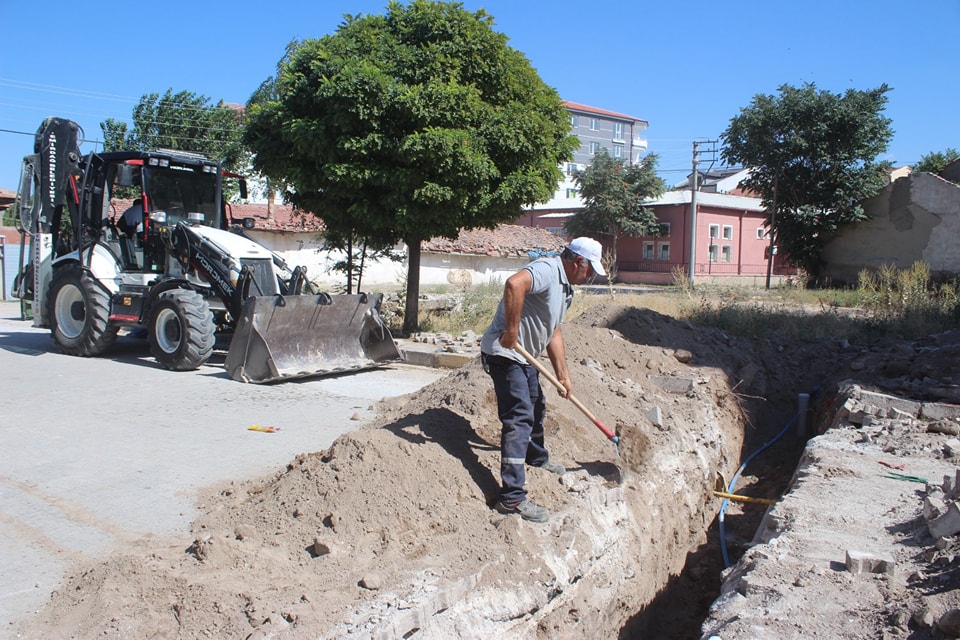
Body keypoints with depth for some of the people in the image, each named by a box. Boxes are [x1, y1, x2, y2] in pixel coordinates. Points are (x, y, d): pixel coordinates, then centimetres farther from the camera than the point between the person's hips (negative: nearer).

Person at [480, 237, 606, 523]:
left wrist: (563, 376, 14)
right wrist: (512, 331, -34)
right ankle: (512, 497, -15)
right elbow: (514, 283, -40)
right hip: (504, 352, -11)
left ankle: (537, 458, 53)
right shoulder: (547, 270, -19)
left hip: (524, 355, 11)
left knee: (536, 406, 27)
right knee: (519, 418, -15)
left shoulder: (565, 288, 14)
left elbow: (553, 333, 17)